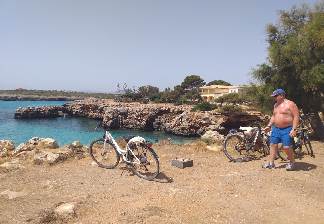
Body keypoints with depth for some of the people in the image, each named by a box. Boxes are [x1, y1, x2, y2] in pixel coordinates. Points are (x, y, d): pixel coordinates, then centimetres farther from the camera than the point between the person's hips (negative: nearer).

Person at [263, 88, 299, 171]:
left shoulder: (290, 104, -8)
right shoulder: (276, 105, 15)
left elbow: (296, 117, -12)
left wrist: (294, 129, -19)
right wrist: (269, 126, 16)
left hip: (287, 129, -7)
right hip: (276, 128, 7)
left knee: (286, 147, -9)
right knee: (273, 145, 4)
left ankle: (292, 162, 16)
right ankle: (271, 163, 11)